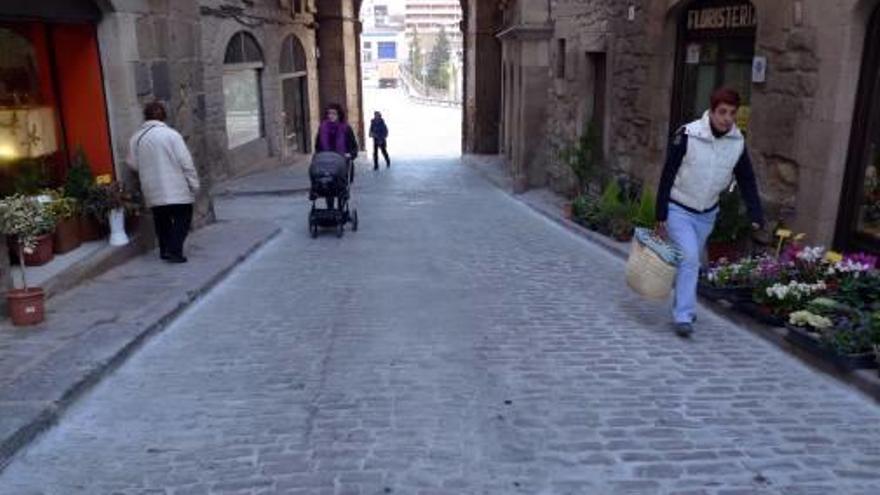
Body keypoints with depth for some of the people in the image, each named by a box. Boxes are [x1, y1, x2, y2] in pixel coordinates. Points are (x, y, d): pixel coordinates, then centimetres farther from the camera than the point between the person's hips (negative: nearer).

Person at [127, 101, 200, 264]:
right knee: (182, 219, 6)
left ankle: (165, 250, 23)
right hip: (176, 189, -4)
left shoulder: (136, 138, 2)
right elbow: (186, 162, -11)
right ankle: (174, 251, -5)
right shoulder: (171, 134, -10)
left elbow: (133, 164, 7)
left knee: (162, 220, 18)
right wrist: (194, 184, -3)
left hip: (153, 192, 4)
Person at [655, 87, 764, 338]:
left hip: (707, 213, 5)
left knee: (693, 262, 15)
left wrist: (756, 216, -8)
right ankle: (684, 316, -7)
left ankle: (683, 311, 31)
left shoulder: (738, 141, -6)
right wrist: (661, 216, -15)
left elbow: (747, 181, 2)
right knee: (689, 258, -16)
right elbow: (667, 176, -16)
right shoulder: (687, 135, -20)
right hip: (678, 209, -5)